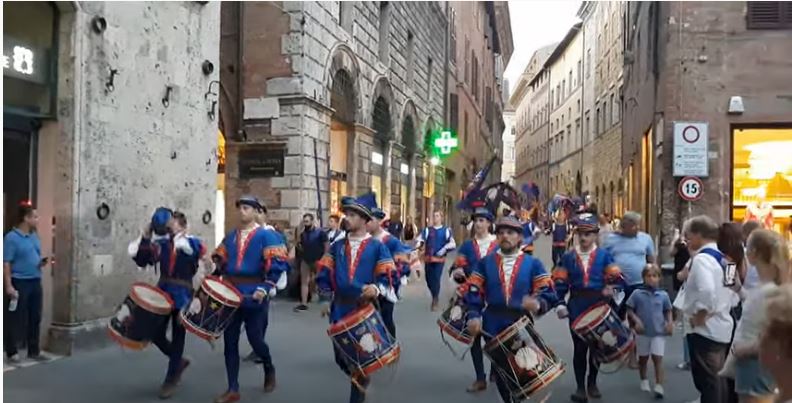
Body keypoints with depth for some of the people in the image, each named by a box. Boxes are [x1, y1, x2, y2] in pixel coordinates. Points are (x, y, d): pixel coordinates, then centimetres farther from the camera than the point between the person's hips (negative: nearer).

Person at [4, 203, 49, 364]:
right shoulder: (11, 238, -11)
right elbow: (6, 263, -15)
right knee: (15, 319, 1)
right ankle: (12, 353, 10)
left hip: (35, 282, 8)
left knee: (35, 318, 11)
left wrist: (43, 262, 1)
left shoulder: (34, 236, 13)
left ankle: (34, 351, 21)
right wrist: (8, 286, -20)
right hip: (19, 283, -7)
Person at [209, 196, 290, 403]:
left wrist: (264, 289, -22)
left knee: (255, 339, 2)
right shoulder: (230, 236, 12)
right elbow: (220, 262, 19)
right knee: (230, 341, 6)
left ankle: (269, 369, 34)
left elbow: (277, 265, -14)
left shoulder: (266, 236, -6)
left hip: (255, 297, -5)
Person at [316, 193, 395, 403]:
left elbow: (386, 276, -5)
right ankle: (360, 381, 40)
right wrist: (324, 299, -1)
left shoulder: (377, 247, -1)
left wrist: (376, 289, -25)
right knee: (340, 355, 10)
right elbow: (324, 274, 9)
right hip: (340, 310, 4)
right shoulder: (337, 246, 8)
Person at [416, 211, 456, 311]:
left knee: (436, 279, -7)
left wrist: (444, 249, -17)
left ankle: (435, 301, 8)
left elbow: (453, 244, -1)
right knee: (429, 280, 7)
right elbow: (420, 239, -9)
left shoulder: (446, 230, 5)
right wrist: (419, 244, -31)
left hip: (440, 259, -2)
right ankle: (435, 297, 33)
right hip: (428, 259, 2)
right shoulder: (427, 230, 7)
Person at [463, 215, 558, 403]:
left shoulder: (533, 264, 4)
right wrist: (473, 316, -14)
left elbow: (548, 294, -5)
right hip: (493, 327, 2)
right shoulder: (485, 263, 8)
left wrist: (537, 304, -27)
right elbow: (472, 292, 2)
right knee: (499, 369, 13)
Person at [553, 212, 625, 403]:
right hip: (577, 309, 0)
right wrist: (560, 303, -10)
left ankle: (592, 383, 33)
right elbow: (560, 283, 1)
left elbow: (616, 279, -7)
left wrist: (610, 290, -25)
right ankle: (580, 387, 13)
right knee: (579, 348, 2)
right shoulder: (568, 257, 4)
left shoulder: (604, 255, 0)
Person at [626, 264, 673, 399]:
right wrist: (636, 321, -13)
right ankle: (644, 381, 34)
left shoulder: (663, 295, -3)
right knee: (643, 358, 16)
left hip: (659, 332, -1)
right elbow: (630, 310, -1)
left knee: (657, 359, -2)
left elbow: (668, 311, 9)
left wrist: (670, 323, -5)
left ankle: (659, 386, 1)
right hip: (642, 332, 1)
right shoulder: (637, 294, -7)